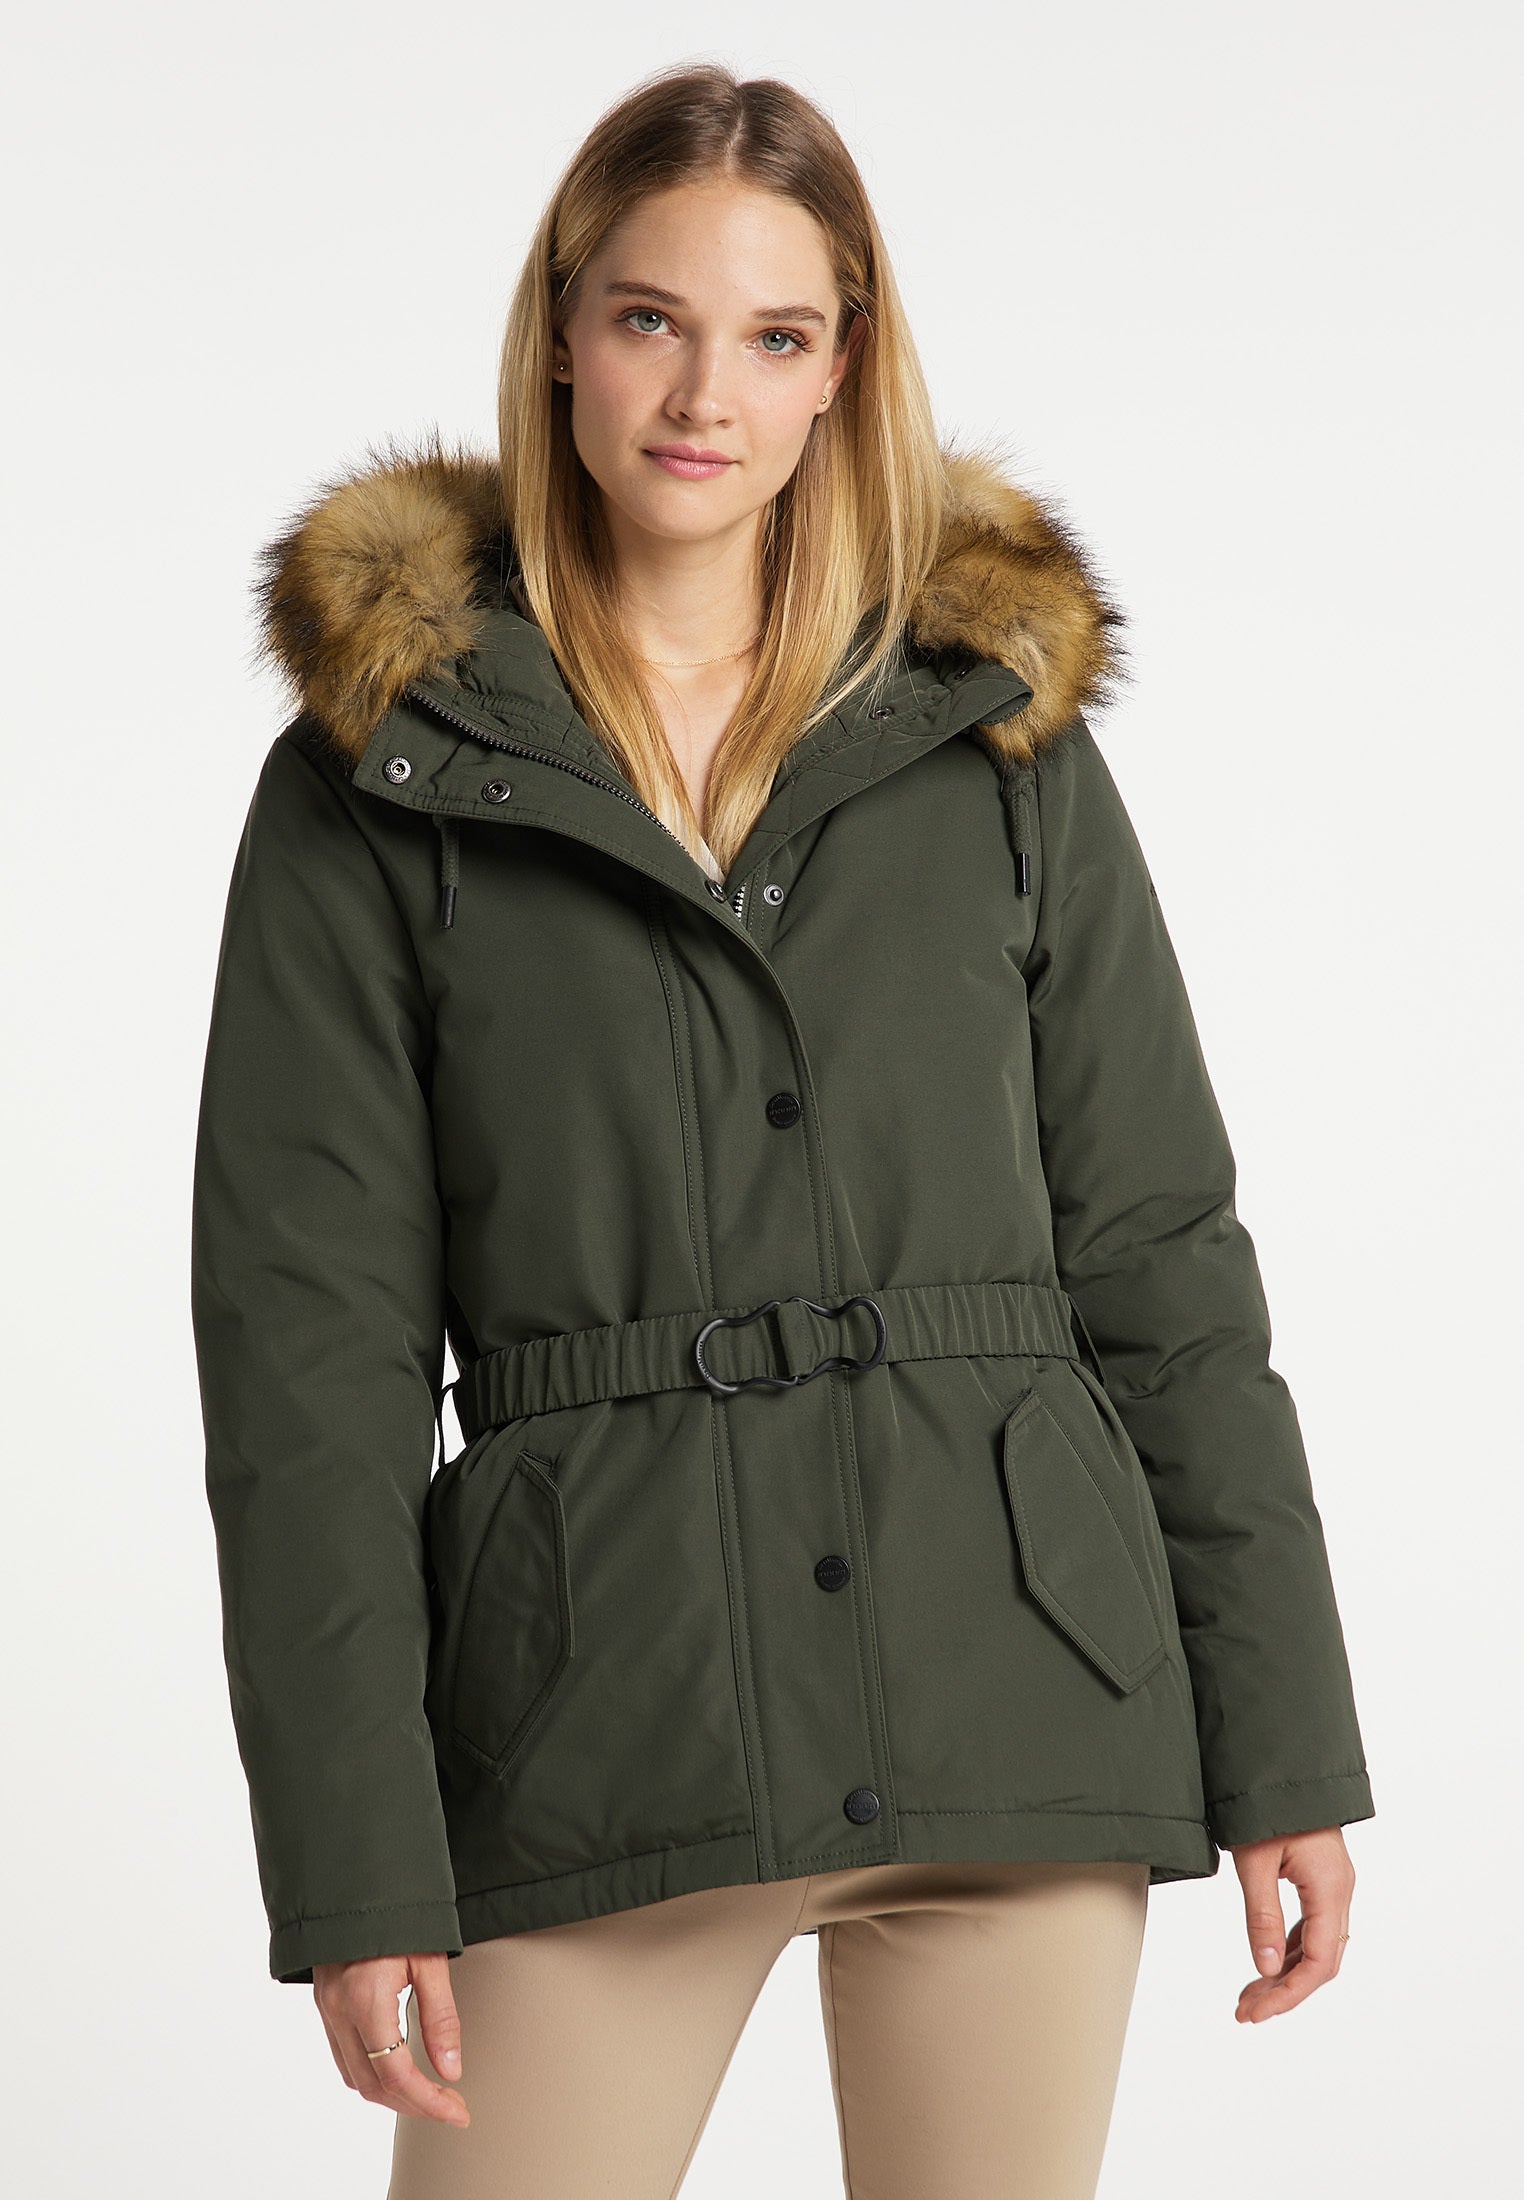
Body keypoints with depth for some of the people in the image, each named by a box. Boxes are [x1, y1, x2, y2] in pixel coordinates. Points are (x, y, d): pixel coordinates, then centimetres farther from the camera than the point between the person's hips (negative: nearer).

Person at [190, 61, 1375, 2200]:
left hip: (1012, 1685, 2)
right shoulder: (378, 782, 2)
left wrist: (1283, 1743, 5)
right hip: (595, 1726, -2)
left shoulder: (1004, 734, 8)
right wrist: (354, 1864, -7)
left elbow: (1158, 1254, 9)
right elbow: (309, 1340, -1)